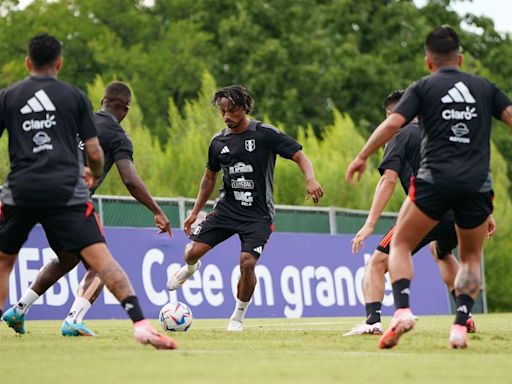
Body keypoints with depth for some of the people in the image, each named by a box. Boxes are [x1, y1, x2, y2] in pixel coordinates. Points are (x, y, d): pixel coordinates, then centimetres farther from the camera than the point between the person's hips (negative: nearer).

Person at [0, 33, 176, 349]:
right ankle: (140, 323, -24)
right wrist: (95, 176, 29)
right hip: (67, 190, -1)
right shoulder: (75, 96, 10)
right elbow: (94, 152, 7)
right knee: (100, 257, -10)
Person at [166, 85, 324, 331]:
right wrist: (195, 212, 18)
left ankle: (238, 317, 4)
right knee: (193, 252, -9)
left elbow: (299, 156, -9)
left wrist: (310, 179, -29)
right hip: (226, 208, 4)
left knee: (247, 262, -19)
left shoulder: (265, 134, -8)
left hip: (258, 214, -4)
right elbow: (209, 177, 19)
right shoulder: (218, 141, 6)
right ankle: (190, 268, 32)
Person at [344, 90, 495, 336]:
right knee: (441, 252, 38)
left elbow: (388, 180, -6)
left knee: (377, 264, -2)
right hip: (461, 213, 7)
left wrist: (370, 224, -12)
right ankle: (466, 317, 31)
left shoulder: (401, 136, 7)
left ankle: (372, 321, -23)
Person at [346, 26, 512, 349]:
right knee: (472, 258, 20)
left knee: (401, 245, 11)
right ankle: (461, 325, 0)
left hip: (435, 179, -2)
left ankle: (403, 310, -13)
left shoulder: (423, 87, 9)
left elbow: (392, 123, -2)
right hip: (478, 183, 2)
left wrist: (362, 157, 6)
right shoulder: (485, 87, 16)